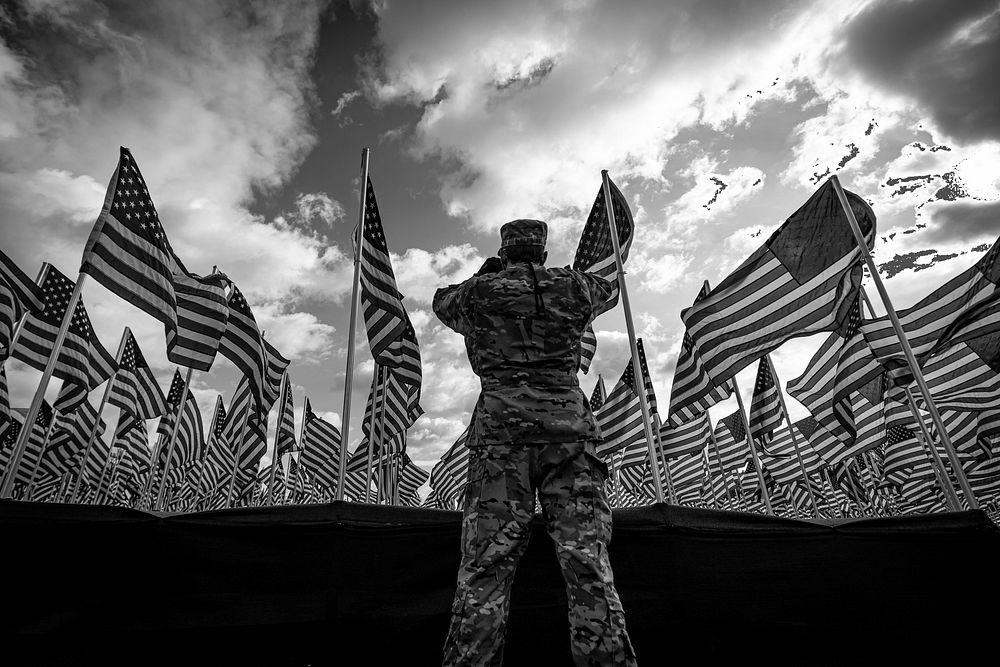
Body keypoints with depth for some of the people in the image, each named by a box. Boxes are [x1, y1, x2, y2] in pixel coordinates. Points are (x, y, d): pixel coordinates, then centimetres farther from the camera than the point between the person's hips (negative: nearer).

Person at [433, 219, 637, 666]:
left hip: (499, 432, 0)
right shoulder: (571, 287, 11)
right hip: (568, 428, 1)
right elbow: (604, 289, 35)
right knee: (587, 564, 0)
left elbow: (442, 301, 32)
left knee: (485, 567, -1)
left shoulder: (477, 293, 9)